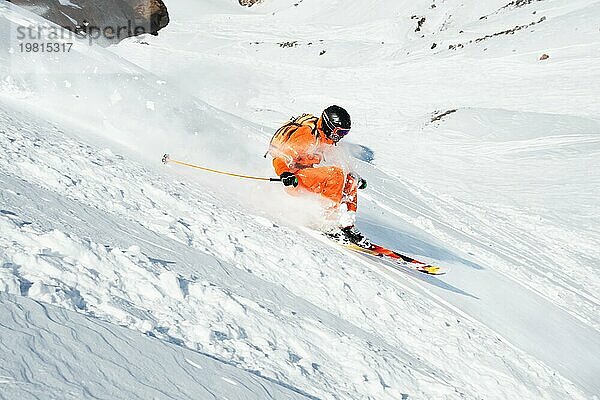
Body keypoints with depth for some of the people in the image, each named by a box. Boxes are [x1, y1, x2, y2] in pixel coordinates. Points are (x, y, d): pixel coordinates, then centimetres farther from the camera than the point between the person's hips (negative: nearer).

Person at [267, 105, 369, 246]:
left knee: (349, 181, 0)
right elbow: (280, 157, -21)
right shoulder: (307, 135, -19)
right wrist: (285, 174, -40)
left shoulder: (327, 138, 10)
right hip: (294, 180, -9)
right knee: (336, 174, -26)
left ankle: (346, 225, -5)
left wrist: (356, 178, 22)